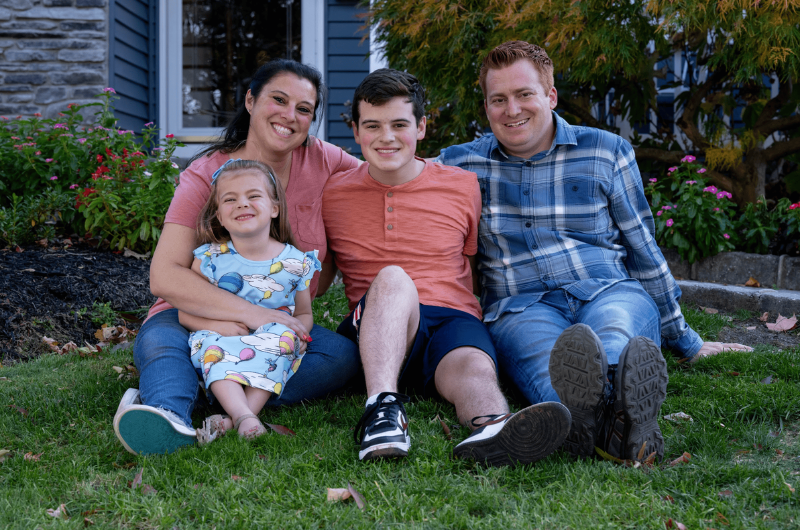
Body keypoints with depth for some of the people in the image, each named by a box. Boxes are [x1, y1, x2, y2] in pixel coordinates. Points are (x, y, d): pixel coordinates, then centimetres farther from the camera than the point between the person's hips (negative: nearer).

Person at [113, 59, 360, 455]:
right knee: (157, 340, -35)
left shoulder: (320, 160, 1)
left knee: (342, 355, -27)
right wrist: (249, 313, -33)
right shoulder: (205, 176, -11)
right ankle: (168, 413, -64)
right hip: (198, 317, -3)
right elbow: (164, 277, -22)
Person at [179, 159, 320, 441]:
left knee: (283, 336, -31)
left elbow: (304, 314, 14)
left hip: (270, 350, 0)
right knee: (212, 344, -32)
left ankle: (231, 420, -42)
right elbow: (186, 314, 1)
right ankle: (243, 416, -50)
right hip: (220, 337, 0)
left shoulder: (295, 262, 1)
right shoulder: (210, 258, -1)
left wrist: (295, 331, -12)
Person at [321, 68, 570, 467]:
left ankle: (491, 429, -70)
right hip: (375, 328, 0)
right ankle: (383, 407, -52)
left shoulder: (463, 187, 12)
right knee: (392, 278, -34)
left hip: (454, 319, 1)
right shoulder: (332, 195, 12)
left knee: (475, 368, -35)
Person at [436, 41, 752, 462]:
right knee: (549, 353, -40)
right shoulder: (462, 165, 13)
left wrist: (685, 342, 23)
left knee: (615, 335, -39)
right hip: (521, 307, -1)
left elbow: (642, 248, 19)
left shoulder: (607, 153, 12)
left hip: (610, 293, 1)